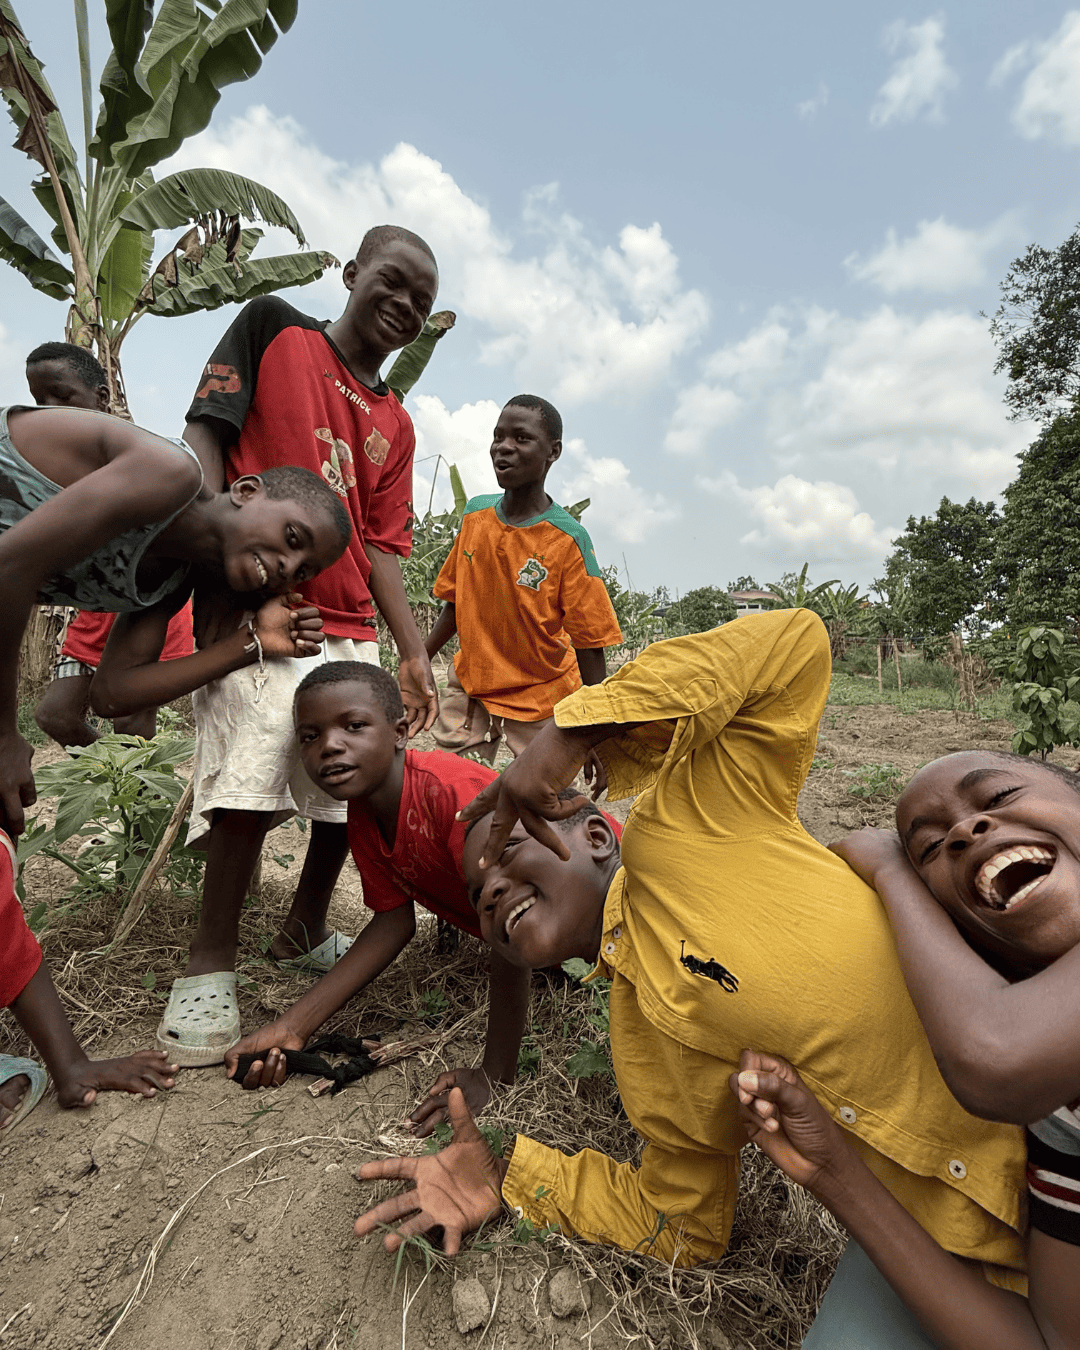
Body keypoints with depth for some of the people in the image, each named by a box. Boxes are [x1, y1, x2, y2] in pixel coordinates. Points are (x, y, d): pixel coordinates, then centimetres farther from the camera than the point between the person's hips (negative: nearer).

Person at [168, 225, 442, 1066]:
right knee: (250, 783, -18)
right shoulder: (272, 328, 9)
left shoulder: (396, 425, 19)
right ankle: (209, 967, 3)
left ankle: (305, 933, 28)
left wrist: (413, 654, 5)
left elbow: (382, 547, 14)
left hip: (350, 632, 6)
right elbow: (204, 435, -2)